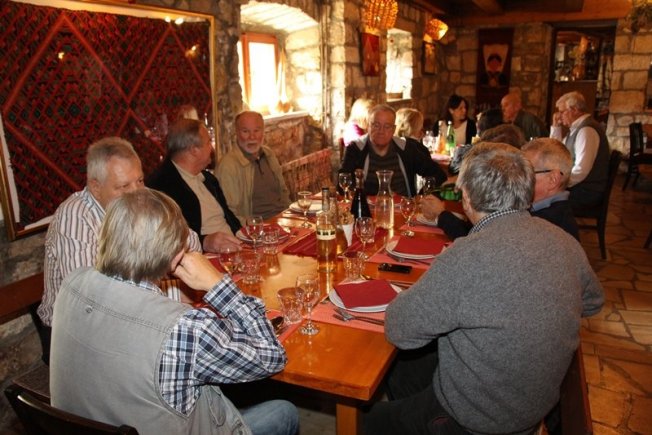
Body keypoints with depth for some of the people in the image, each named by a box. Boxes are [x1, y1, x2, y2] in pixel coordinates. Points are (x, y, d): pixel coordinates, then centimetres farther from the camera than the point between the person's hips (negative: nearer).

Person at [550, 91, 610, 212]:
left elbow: (581, 169, -27)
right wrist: (556, 127, 14)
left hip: (585, 192, -9)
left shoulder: (586, 130, -19)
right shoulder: (578, 127, 12)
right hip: (576, 186, 9)